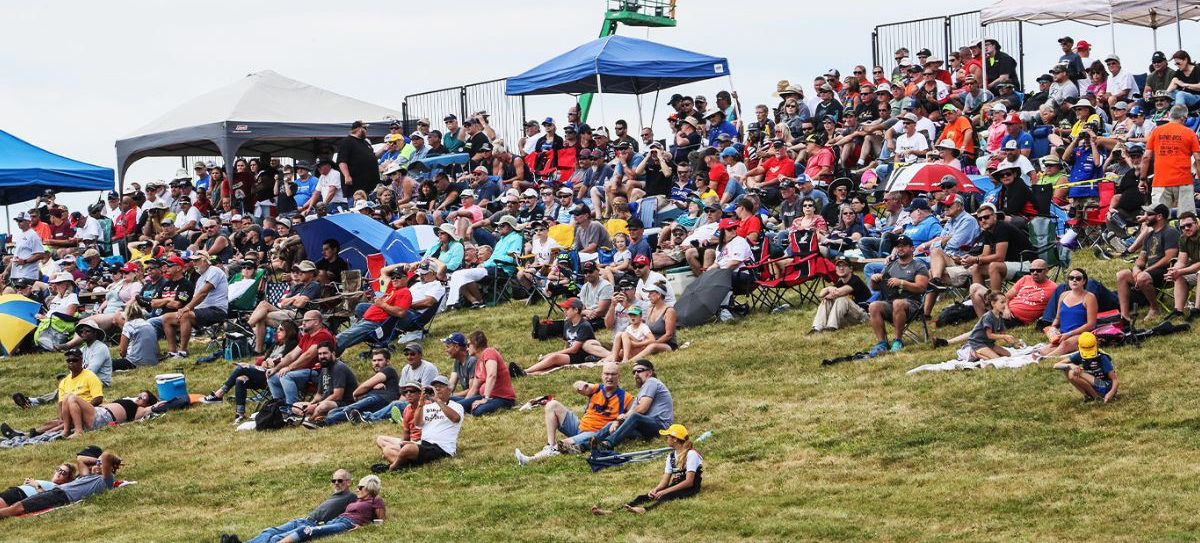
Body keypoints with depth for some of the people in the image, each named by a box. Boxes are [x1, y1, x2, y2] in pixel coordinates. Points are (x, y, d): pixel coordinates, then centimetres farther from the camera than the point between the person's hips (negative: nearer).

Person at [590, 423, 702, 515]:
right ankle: (611, 512, -31)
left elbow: (689, 482, -18)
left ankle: (645, 509, -68)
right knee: (644, 497, -14)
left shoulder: (691, 454, -11)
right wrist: (656, 489, -13)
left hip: (689, 488, -7)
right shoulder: (671, 456, 16)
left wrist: (664, 491, -21)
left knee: (666, 496, -38)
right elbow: (665, 480, 9)